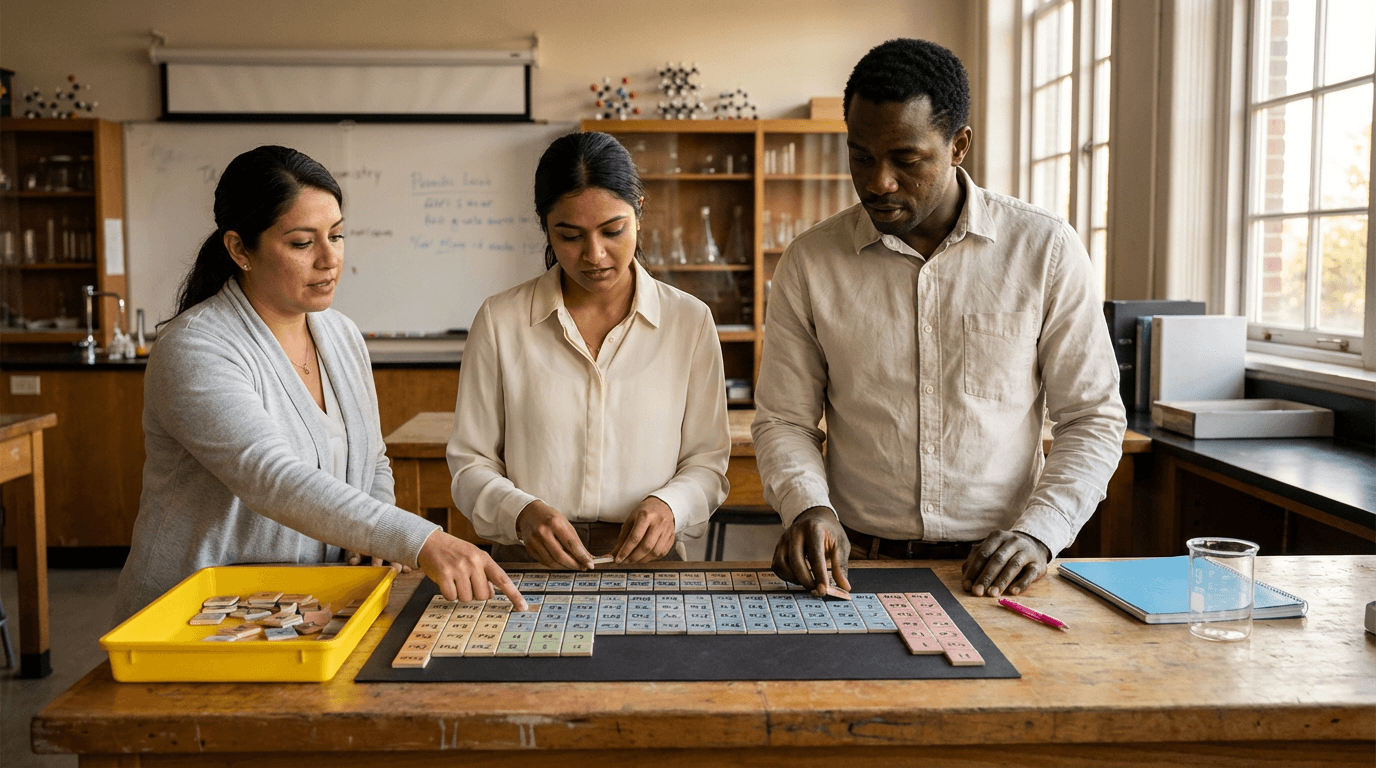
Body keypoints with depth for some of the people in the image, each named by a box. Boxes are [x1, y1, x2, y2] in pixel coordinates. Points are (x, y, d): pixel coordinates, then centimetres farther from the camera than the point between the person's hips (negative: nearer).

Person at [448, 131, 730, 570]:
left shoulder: (690, 322, 6)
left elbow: (706, 462, 11)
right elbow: (471, 464, 7)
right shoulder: (500, 321, 4)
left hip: (646, 561, 1)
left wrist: (669, 506, -11)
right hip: (527, 564, -1)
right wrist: (521, 512, -13)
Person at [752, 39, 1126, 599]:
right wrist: (808, 507, -12)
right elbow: (783, 420, 7)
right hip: (856, 564, 1)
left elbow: (1092, 420, 4)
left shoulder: (1046, 251, 0)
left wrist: (1036, 533, -9)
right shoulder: (809, 263, 3)